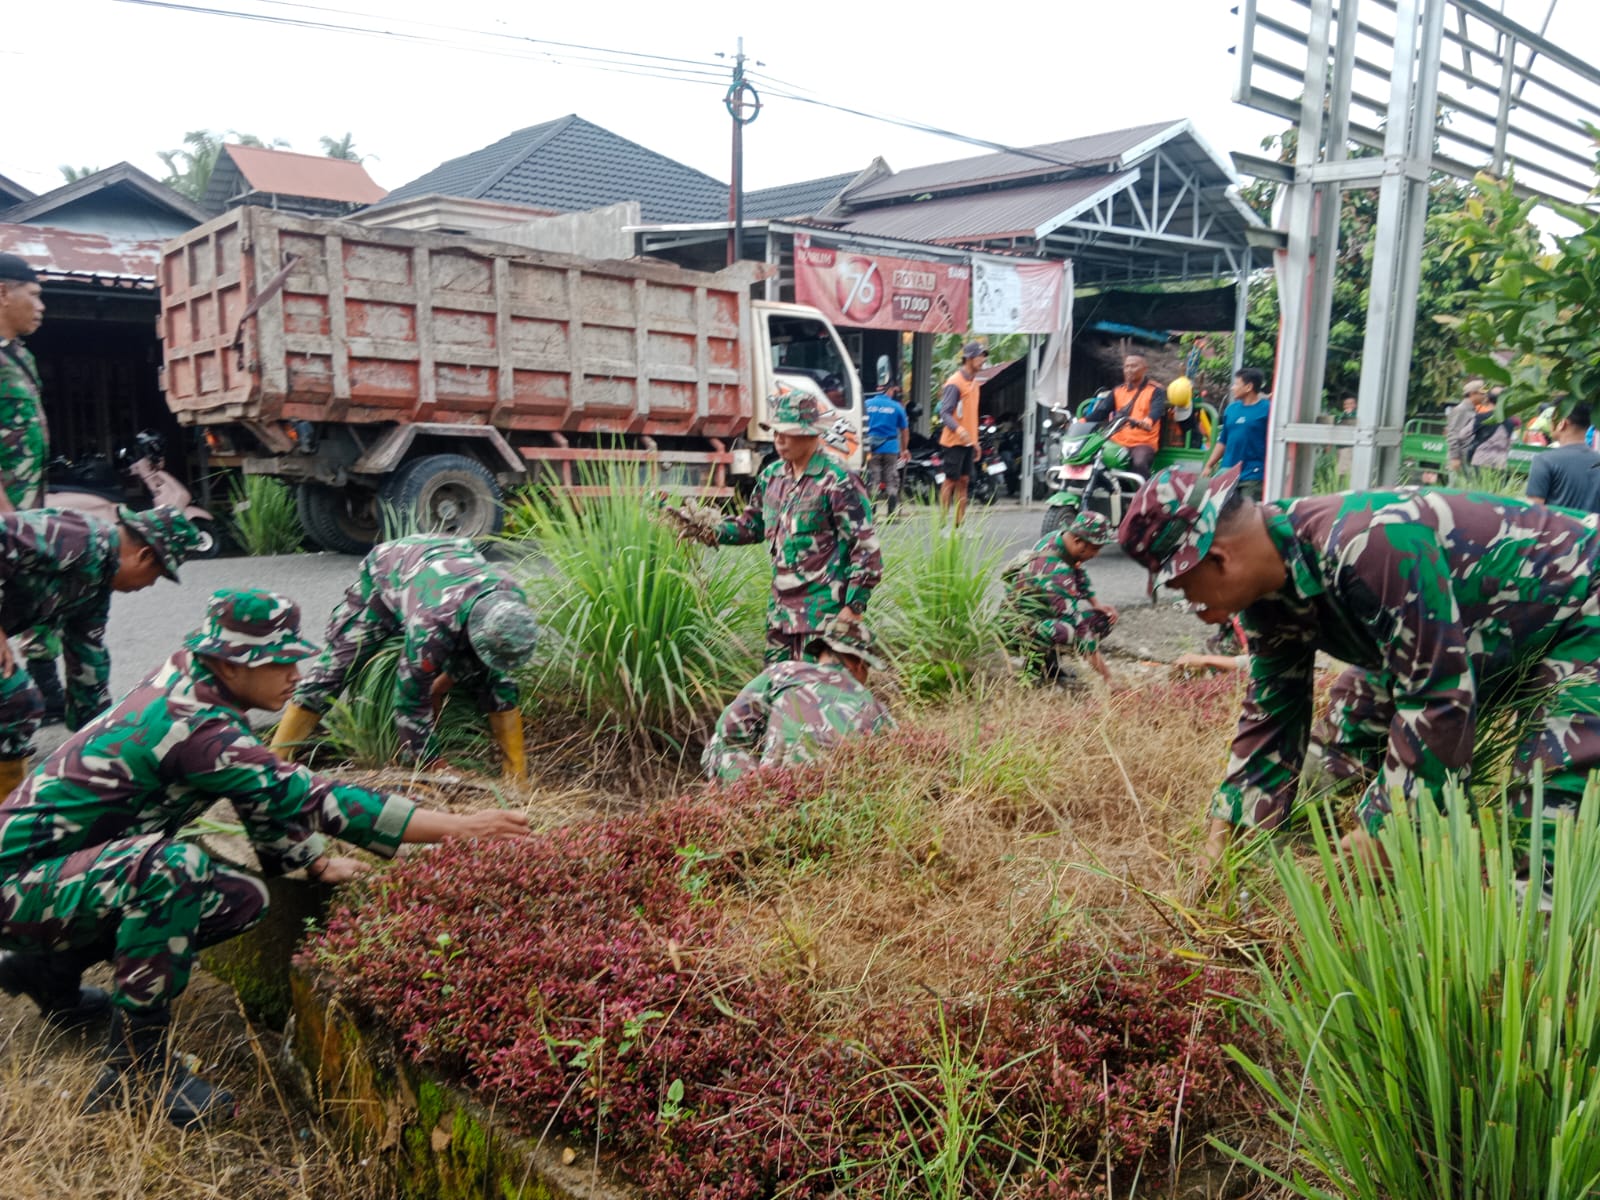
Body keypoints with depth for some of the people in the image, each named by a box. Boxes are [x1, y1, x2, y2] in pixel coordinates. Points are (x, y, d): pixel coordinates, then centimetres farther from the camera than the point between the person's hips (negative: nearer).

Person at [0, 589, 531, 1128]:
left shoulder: (188, 679, -1)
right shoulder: (191, 725, -28)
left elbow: (270, 789, 10)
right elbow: (308, 797, -30)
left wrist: (318, 862, 3)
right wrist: (456, 826, -30)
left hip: (66, 865, 9)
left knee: (244, 900, 2)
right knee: (173, 867, -34)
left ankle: (50, 966, 21)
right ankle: (136, 1062, -20)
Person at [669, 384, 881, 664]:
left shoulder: (837, 481, -14)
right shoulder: (772, 476, 9)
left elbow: (866, 548, -14)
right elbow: (751, 524, 22)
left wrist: (854, 606, -16)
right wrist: (704, 532, 6)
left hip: (823, 607, -8)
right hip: (781, 604, 8)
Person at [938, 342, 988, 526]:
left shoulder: (973, 382, 16)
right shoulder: (955, 382, -12)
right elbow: (945, 413, -19)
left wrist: (975, 441, 22)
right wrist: (958, 429, -35)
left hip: (968, 442, 8)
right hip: (954, 441, -8)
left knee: (963, 481, 8)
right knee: (950, 481, -5)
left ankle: (959, 525, 12)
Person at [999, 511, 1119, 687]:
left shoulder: (1059, 538, -5)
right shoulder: (1055, 570, -32)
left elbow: (1081, 579, 16)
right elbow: (1079, 625, -31)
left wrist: (1097, 605, 1)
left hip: (1042, 614, 10)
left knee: (1104, 619, 3)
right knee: (1072, 630, -38)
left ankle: (1049, 659, 11)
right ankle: (1034, 668, -11)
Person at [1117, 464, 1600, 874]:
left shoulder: (1369, 546, -40)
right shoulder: (1269, 585, -10)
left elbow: (1437, 699, -36)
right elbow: (1273, 710, 0)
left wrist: (1381, 831, -28)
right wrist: (1226, 829, -3)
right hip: (1488, 636, 8)